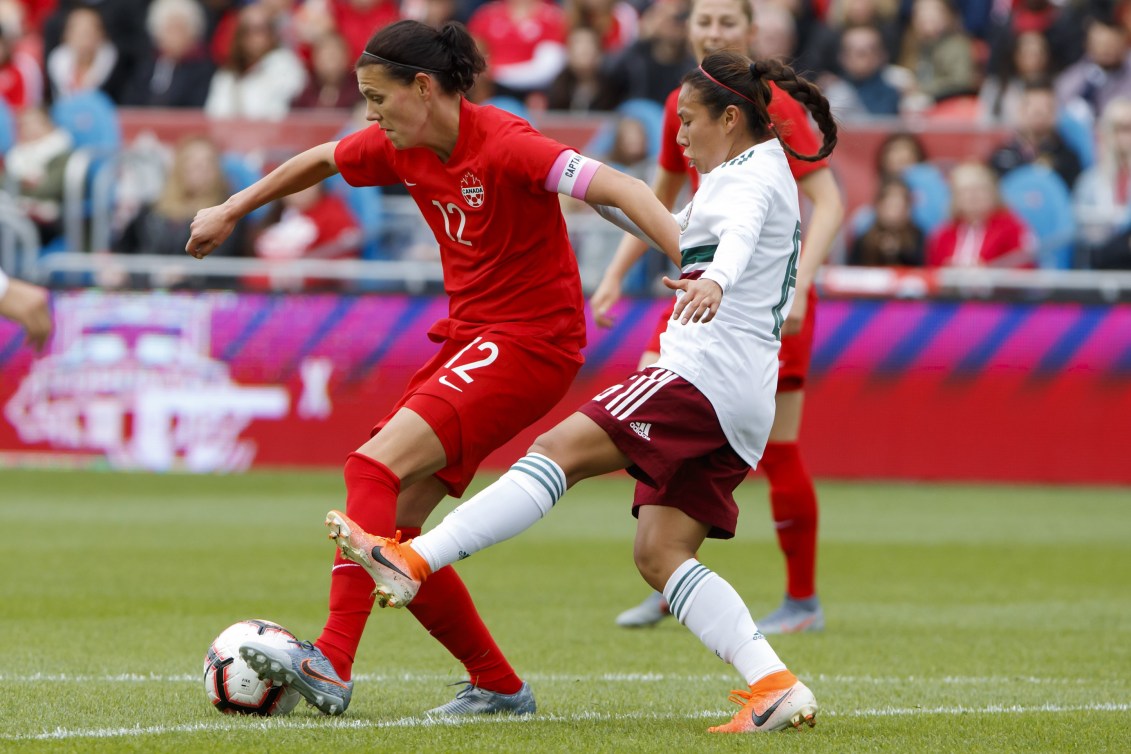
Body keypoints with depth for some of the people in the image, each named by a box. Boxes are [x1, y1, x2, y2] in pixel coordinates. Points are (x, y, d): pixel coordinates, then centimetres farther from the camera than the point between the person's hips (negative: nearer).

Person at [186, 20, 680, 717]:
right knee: (393, 522, 2)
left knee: (376, 468, -23)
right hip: (468, 338, 9)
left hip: (531, 340, -9)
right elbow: (319, 161, 24)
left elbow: (618, 188, -27)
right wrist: (232, 211, 35)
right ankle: (498, 686, 14)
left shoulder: (502, 145, -20)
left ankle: (332, 665, -30)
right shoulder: (402, 147, 4)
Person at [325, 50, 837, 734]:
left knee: (559, 451, -17)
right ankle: (774, 686, -11)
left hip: (707, 370, -10)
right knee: (660, 554, 0)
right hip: (742, 408, 10)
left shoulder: (750, 176, -1)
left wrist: (714, 281, -48)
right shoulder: (765, 179, 30)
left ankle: (412, 561, -27)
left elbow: (739, 234, -26)